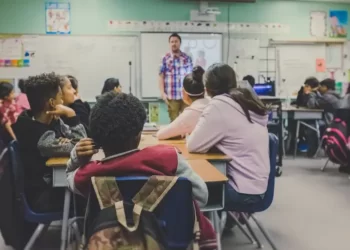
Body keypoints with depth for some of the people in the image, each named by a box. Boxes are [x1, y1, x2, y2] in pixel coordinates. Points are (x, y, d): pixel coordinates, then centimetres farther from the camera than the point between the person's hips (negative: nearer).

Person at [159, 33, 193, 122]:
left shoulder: (187, 58, 7)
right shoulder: (165, 58, 2)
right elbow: (161, 76, 1)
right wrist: (162, 93, -6)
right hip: (172, 96, -2)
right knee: (174, 120, 6)